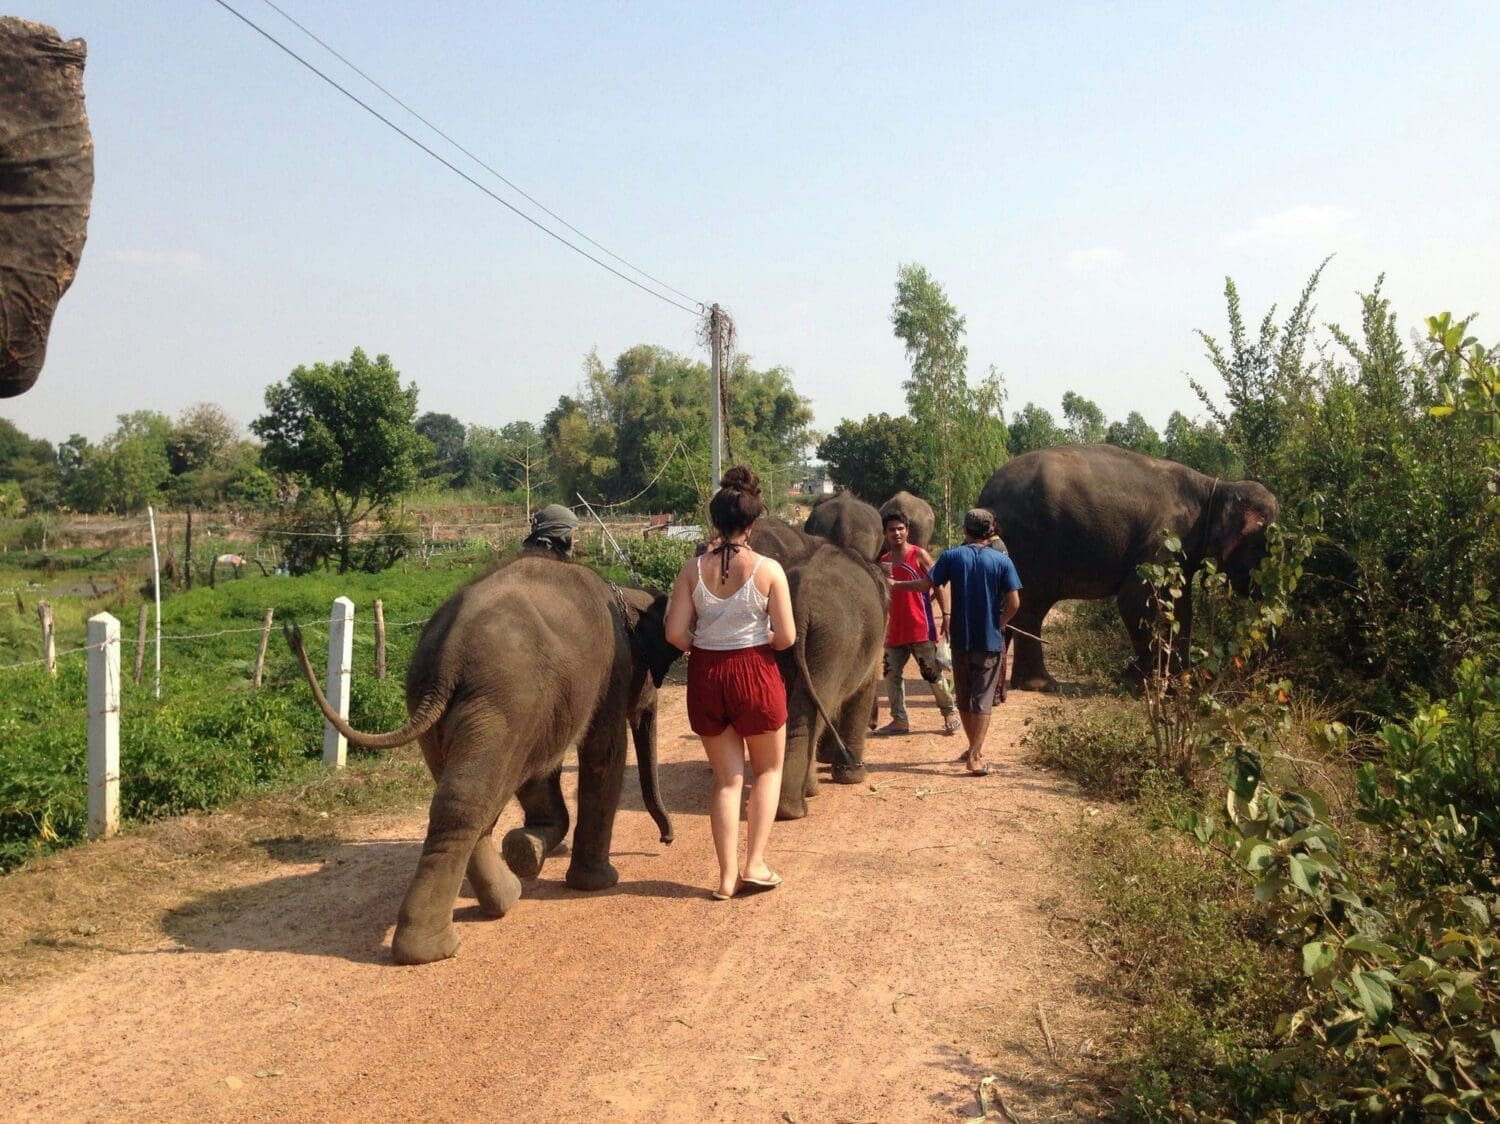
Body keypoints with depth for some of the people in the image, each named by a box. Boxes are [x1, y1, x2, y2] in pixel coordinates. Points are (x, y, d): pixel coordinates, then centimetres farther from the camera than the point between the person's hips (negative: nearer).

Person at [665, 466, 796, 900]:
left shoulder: (693, 568, -6)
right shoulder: (768, 569, -12)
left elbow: (675, 633, -8)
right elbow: (786, 636, -11)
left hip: (705, 676, 2)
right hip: (755, 672, -2)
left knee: (726, 778, 14)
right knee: (767, 770, 19)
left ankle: (728, 876, 15)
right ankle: (754, 865, 12)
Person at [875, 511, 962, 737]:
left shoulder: (919, 555, -4)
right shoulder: (883, 561, 12)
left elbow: (938, 584, -6)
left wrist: (946, 615, -13)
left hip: (920, 628, -6)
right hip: (895, 630, 6)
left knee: (932, 673, 0)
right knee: (891, 672, 4)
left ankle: (950, 713, 16)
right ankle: (899, 720, 14)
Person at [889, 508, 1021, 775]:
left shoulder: (952, 556, -4)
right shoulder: (1002, 561, -5)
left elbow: (925, 584, -7)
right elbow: (1014, 602, -11)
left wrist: (895, 584, 8)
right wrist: (1000, 623, 7)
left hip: (961, 639, 1)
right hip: (991, 641, -1)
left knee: (964, 697, 17)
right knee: (983, 699, 3)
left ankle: (975, 750, 30)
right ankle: (975, 757, -2)